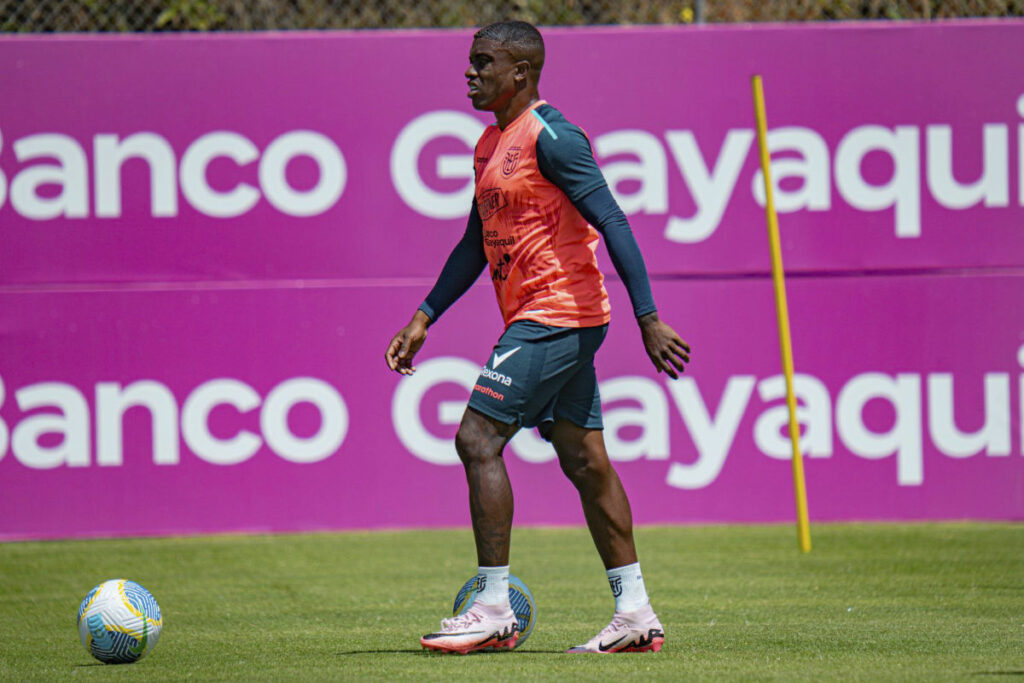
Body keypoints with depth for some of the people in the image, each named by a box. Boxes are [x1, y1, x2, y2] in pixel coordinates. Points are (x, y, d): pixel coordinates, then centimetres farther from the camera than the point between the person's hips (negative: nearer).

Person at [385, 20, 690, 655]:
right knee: (585, 461, 9)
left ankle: (494, 608, -11)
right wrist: (423, 319, 21)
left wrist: (649, 318, -24)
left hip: (554, 314, -10)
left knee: (479, 439, -12)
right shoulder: (492, 143, 16)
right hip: (559, 321, 10)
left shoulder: (550, 136, -13)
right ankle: (636, 613, 10)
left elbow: (613, 223, -19)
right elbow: (475, 245, 24)